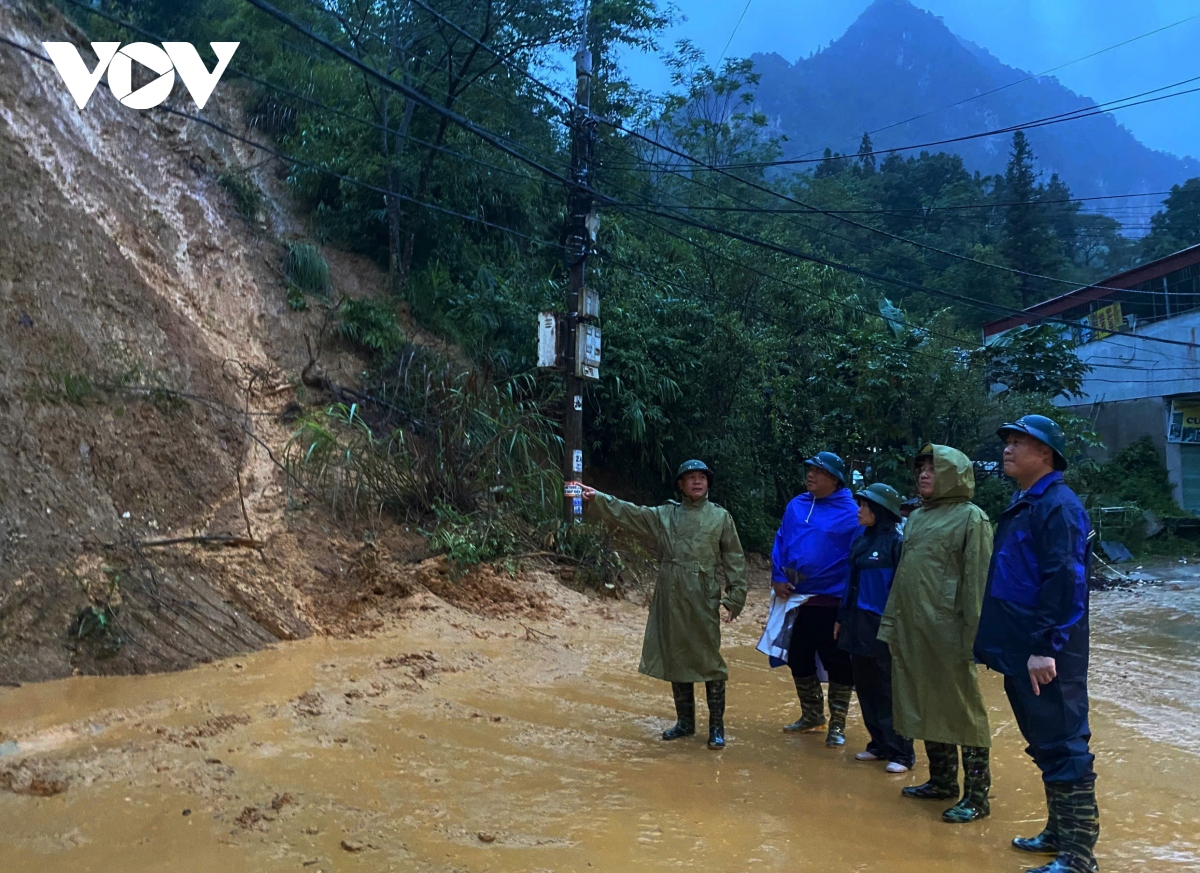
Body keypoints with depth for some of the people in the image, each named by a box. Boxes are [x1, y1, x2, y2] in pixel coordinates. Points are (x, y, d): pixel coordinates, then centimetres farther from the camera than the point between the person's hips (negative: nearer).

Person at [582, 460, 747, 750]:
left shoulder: (721, 517, 4)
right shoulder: (664, 515, 9)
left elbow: (735, 560, 2)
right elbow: (628, 513, 2)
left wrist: (735, 598, -5)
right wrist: (596, 498, -9)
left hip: (703, 599, -3)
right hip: (670, 598, 3)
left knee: (709, 660, -3)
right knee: (675, 659, 9)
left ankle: (717, 726, 7)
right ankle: (685, 722, 22)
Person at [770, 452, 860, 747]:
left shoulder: (850, 513, -11)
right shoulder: (795, 506, 5)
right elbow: (780, 543, 11)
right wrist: (778, 578, 0)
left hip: (832, 603, -6)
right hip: (796, 600, 6)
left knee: (837, 664, 4)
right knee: (798, 660, 16)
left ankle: (837, 724, 19)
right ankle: (812, 715, 34)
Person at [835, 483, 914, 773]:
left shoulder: (896, 542, -12)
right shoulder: (860, 541, 10)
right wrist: (842, 618, 16)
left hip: (884, 628, -8)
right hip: (858, 626, 8)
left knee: (890, 692, 0)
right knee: (865, 689, 13)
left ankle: (900, 753, 9)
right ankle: (879, 745, 25)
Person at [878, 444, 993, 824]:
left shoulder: (971, 518, -6)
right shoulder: (916, 518, 16)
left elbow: (978, 581, -12)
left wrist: (972, 636, -17)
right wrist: (891, 621, 13)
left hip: (947, 632, -8)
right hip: (911, 630, 8)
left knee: (961, 711, -1)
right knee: (924, 708, 14)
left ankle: (977, 795, 8)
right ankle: (942, 781, 28)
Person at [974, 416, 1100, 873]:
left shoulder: (1058, 506, -15)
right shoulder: (1021, 504, 15)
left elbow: (1063, 582, -22)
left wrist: (1046, 648, -25)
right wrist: (1001, 643, 19)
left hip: (1046, 656, -10)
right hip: (1020, 651, 10)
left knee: (1063, 748, -2)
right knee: (1044, 745, 18)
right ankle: (1059, 832, 31)